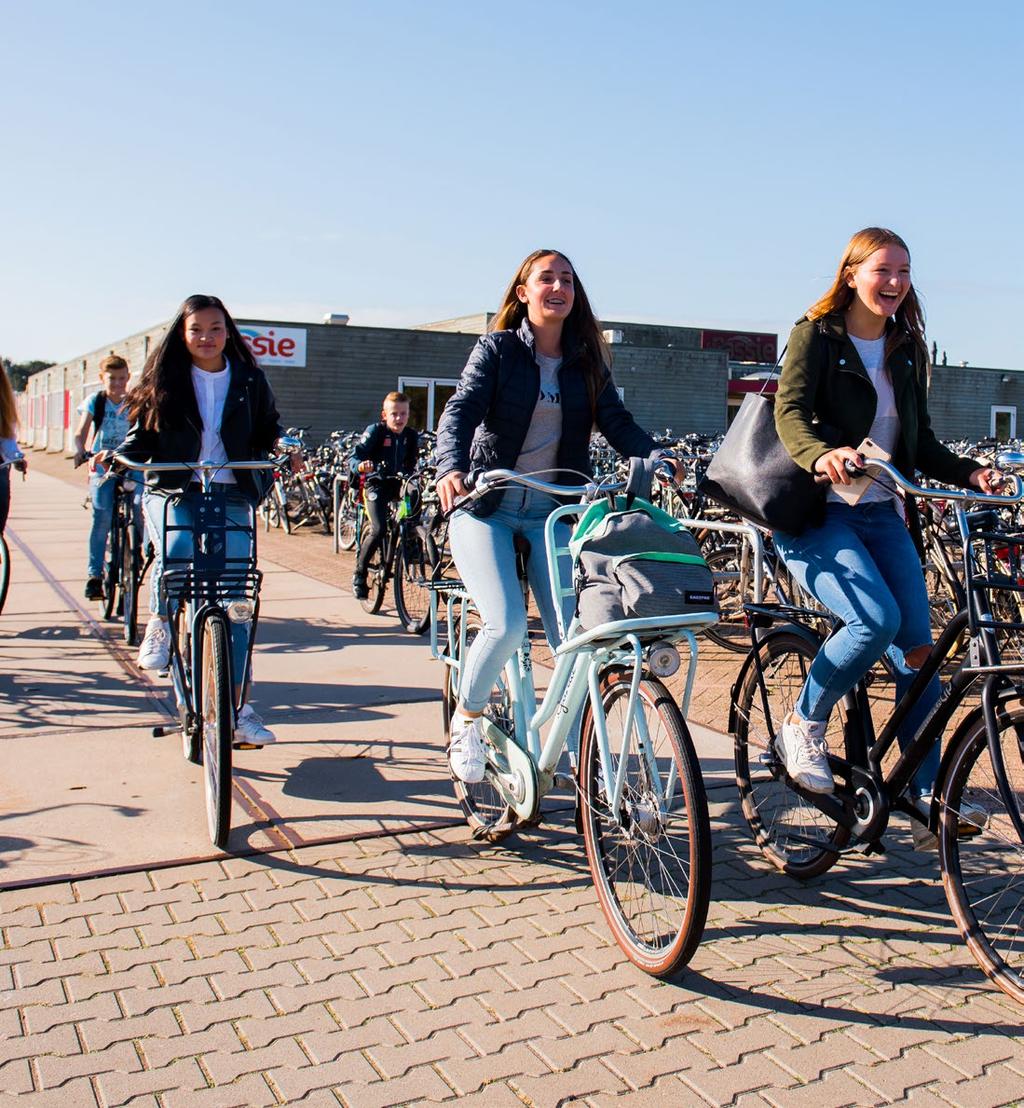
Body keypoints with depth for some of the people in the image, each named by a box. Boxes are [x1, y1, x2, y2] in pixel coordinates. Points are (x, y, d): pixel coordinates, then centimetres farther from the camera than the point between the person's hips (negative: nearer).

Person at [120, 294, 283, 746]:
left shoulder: (248, 379, 5)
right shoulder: (165, 379, 4)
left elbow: (267, 429, 13)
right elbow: (143, 433, 7)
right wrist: (120, 455, -13)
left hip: (232, 495, 1)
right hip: (173, 491, -1)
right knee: (175, 551, -33)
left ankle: (237, 708, 5)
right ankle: (160, 623, 1)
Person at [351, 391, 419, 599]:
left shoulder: (411, 436, 2)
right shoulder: (375, 431, -9)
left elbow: (411, 464, 9)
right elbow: (356, 455, -15)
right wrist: (360, 466, -36)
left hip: (399, 483, 5)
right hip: (377, 484, -4)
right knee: (378, 529, -19)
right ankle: (359, 574, -3)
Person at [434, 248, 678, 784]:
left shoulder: (587, 362, 8)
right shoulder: (497, 349, -1)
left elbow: (617, 423, -1)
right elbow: (461, 410, -14)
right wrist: (451, 467, -34)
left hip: (552, 513, 3)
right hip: (485, 509, -3)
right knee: (506, 622, -20)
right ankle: (466, 720, 8)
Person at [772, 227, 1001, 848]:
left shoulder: (908, 349, 14)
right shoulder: (816, 335, -3)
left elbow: (920, 441, 16)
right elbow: (791, 411, -19)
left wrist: (967, 471, -3)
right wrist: (823, 456, -40)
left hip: (883, 516, 6)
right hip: (817, 514, -6)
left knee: (917, 647, -3)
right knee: (878, 620, -27)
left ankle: (930, 800, 8)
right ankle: (804, 727, -2)